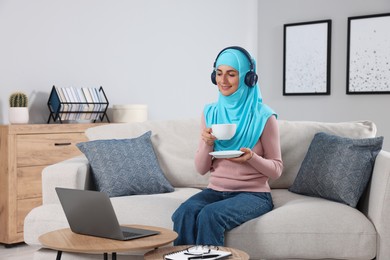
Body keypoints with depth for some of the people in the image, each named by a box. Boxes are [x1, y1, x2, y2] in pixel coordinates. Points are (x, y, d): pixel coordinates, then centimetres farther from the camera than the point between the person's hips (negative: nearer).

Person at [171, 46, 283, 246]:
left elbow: (276, 169, 0)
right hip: (215, 190, 4)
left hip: (253, 194, -3)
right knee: (185, 213, -28)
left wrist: (252, 158, -20)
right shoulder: (210, 113, 7)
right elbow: (201, 169, 8)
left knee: (210, 215, -32)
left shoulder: (264, 116, -5)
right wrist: (207, 143, -12)